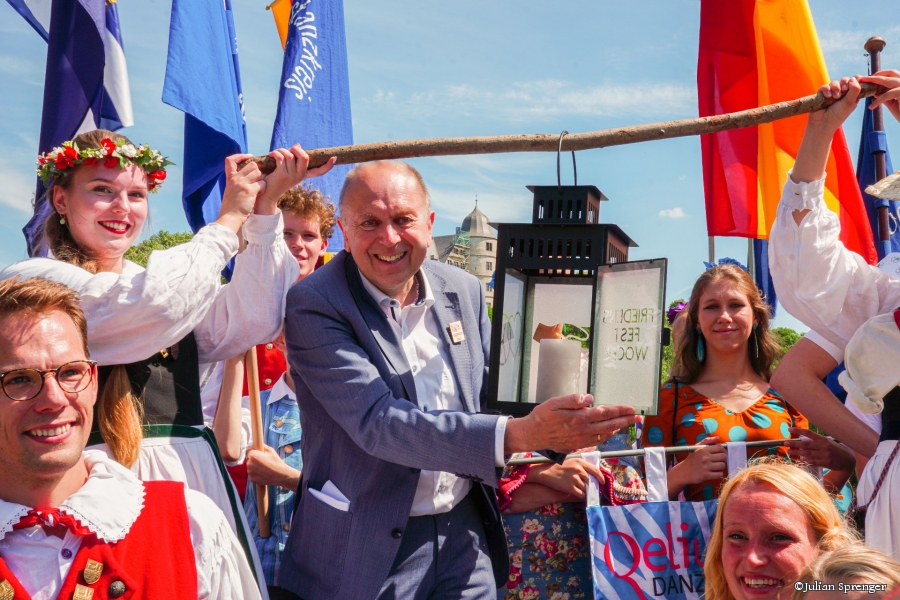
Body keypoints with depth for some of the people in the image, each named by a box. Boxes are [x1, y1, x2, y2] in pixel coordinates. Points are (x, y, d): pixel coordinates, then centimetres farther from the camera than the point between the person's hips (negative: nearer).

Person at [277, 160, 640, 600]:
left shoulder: (465, 290, 2)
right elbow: (377, 422, -26)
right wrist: (519, 434, -34)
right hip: (369, 549, -4)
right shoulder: (313, 303, -15)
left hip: (465, 533, 5)